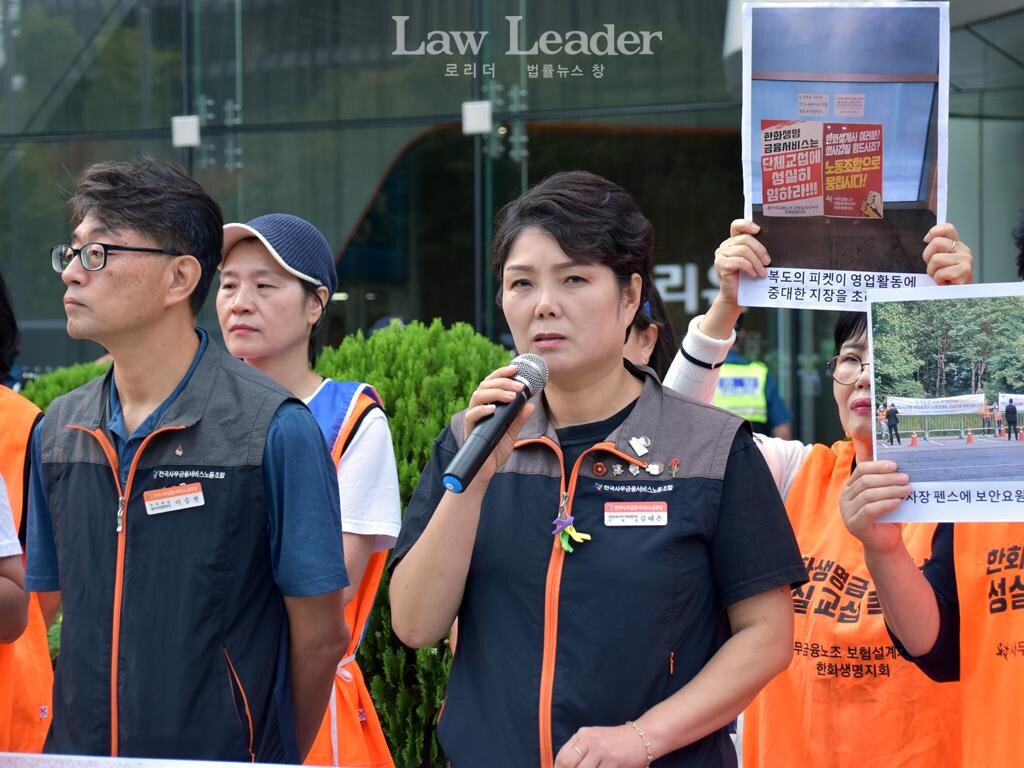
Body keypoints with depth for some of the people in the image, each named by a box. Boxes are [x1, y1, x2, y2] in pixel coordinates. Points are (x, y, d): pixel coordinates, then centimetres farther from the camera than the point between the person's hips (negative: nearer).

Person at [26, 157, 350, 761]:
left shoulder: (276, 431, -11)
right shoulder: (57, 432, 5)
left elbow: (320, 636, -6)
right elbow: (50, 609, 13)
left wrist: (272, 753, 2)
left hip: (225, 757, -4)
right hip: (77, 754, 5)